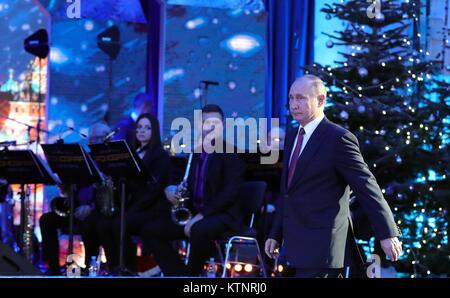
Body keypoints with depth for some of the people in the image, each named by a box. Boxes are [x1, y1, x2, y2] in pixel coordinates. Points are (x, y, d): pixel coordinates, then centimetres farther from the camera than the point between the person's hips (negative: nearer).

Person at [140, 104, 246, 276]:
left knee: (199, 231, -39)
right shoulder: (195, 153, 15)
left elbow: (229, 192, -17)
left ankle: (192, 273, -14)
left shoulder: (231, 153, -6)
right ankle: (179, 273, -6)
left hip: (222, 214, -7)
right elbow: (187, 185, 21)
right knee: (150, 231, -5)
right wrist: (170, 189, -4)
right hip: (193, 213, 7)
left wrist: (201, 216, -24)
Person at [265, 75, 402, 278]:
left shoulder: (338, 139, -12)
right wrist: (276, 234, 19)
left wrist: (388, 234, -14)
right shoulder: (293, 137, 15)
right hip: (298, 246, 8)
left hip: (321, 248, -8)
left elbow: (367, 187, -13)